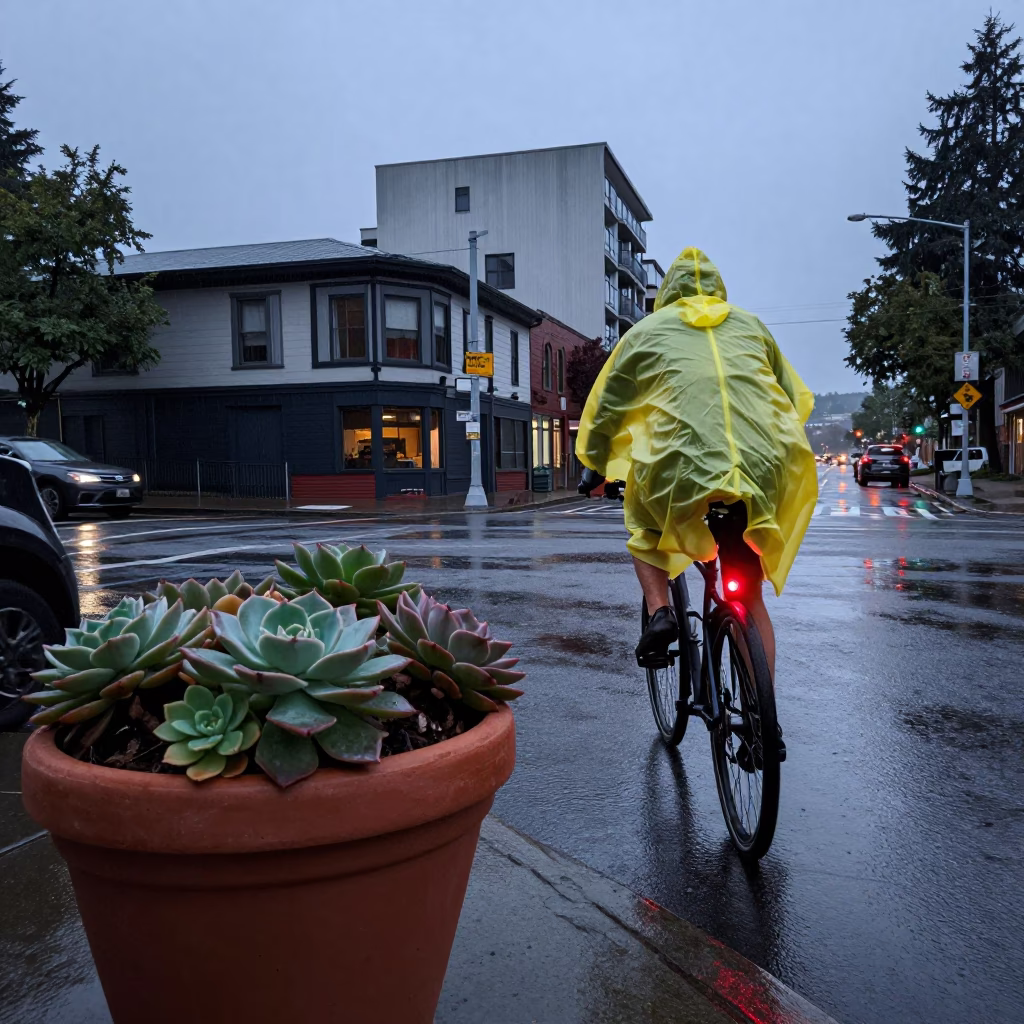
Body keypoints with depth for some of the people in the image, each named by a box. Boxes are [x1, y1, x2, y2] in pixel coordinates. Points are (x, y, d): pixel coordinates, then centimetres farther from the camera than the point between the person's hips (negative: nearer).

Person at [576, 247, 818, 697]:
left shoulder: (647, 331, 17)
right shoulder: (750, 326, 23)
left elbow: (605, 407, 19)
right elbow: (798, 399, 26)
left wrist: (595, 468, 33)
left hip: (682, 470, -2)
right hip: (766, 470, 3)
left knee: (645, 528, 31)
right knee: (750, 596, 17)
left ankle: (659, 612, 8)